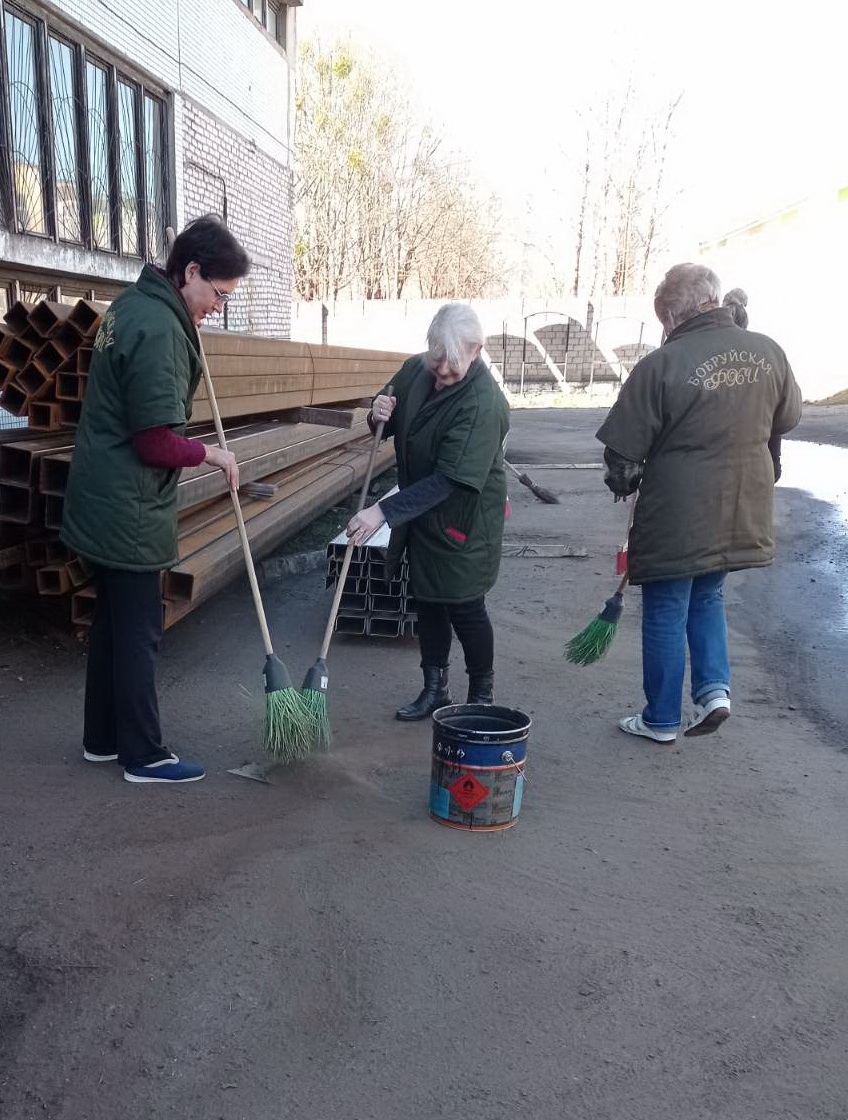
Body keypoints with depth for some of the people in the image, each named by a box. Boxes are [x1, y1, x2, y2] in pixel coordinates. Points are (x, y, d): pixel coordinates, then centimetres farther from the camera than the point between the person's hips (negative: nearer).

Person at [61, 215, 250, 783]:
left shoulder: (133, 304, 8)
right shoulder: (159, 330, -22)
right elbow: (158, 443, -25)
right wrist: (211, 453, -7)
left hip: (102, 503, 10)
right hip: (129, 512, -10)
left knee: (112, 622, 18)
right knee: (139, 632, 3)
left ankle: (102, 738, 32)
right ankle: (144, 755, 17)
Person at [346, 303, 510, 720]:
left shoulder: (483, 403, -27)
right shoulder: (415, 370, -4)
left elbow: (449, 480, -31)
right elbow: (391, 423, 13)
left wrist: (384, 511, -35)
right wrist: (379, 414, -12)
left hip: (463, 521, -7)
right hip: (422, 513, 7)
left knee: (464, 608, 3)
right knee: (427, 601, 15)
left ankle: (482, 697, 24)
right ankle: (435, 689, 32)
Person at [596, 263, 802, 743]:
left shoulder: (661, 365, -19)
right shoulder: (768, 352, -2)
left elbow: (622, 448, -13)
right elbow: (789, 418, 15)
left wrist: (624, 482, 8)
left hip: (676, 518, -5)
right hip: (742, 514, 6)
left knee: (666, 615, 10)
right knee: (708, 599, 26)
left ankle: (662, 719, 22)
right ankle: (714, 688, 16)